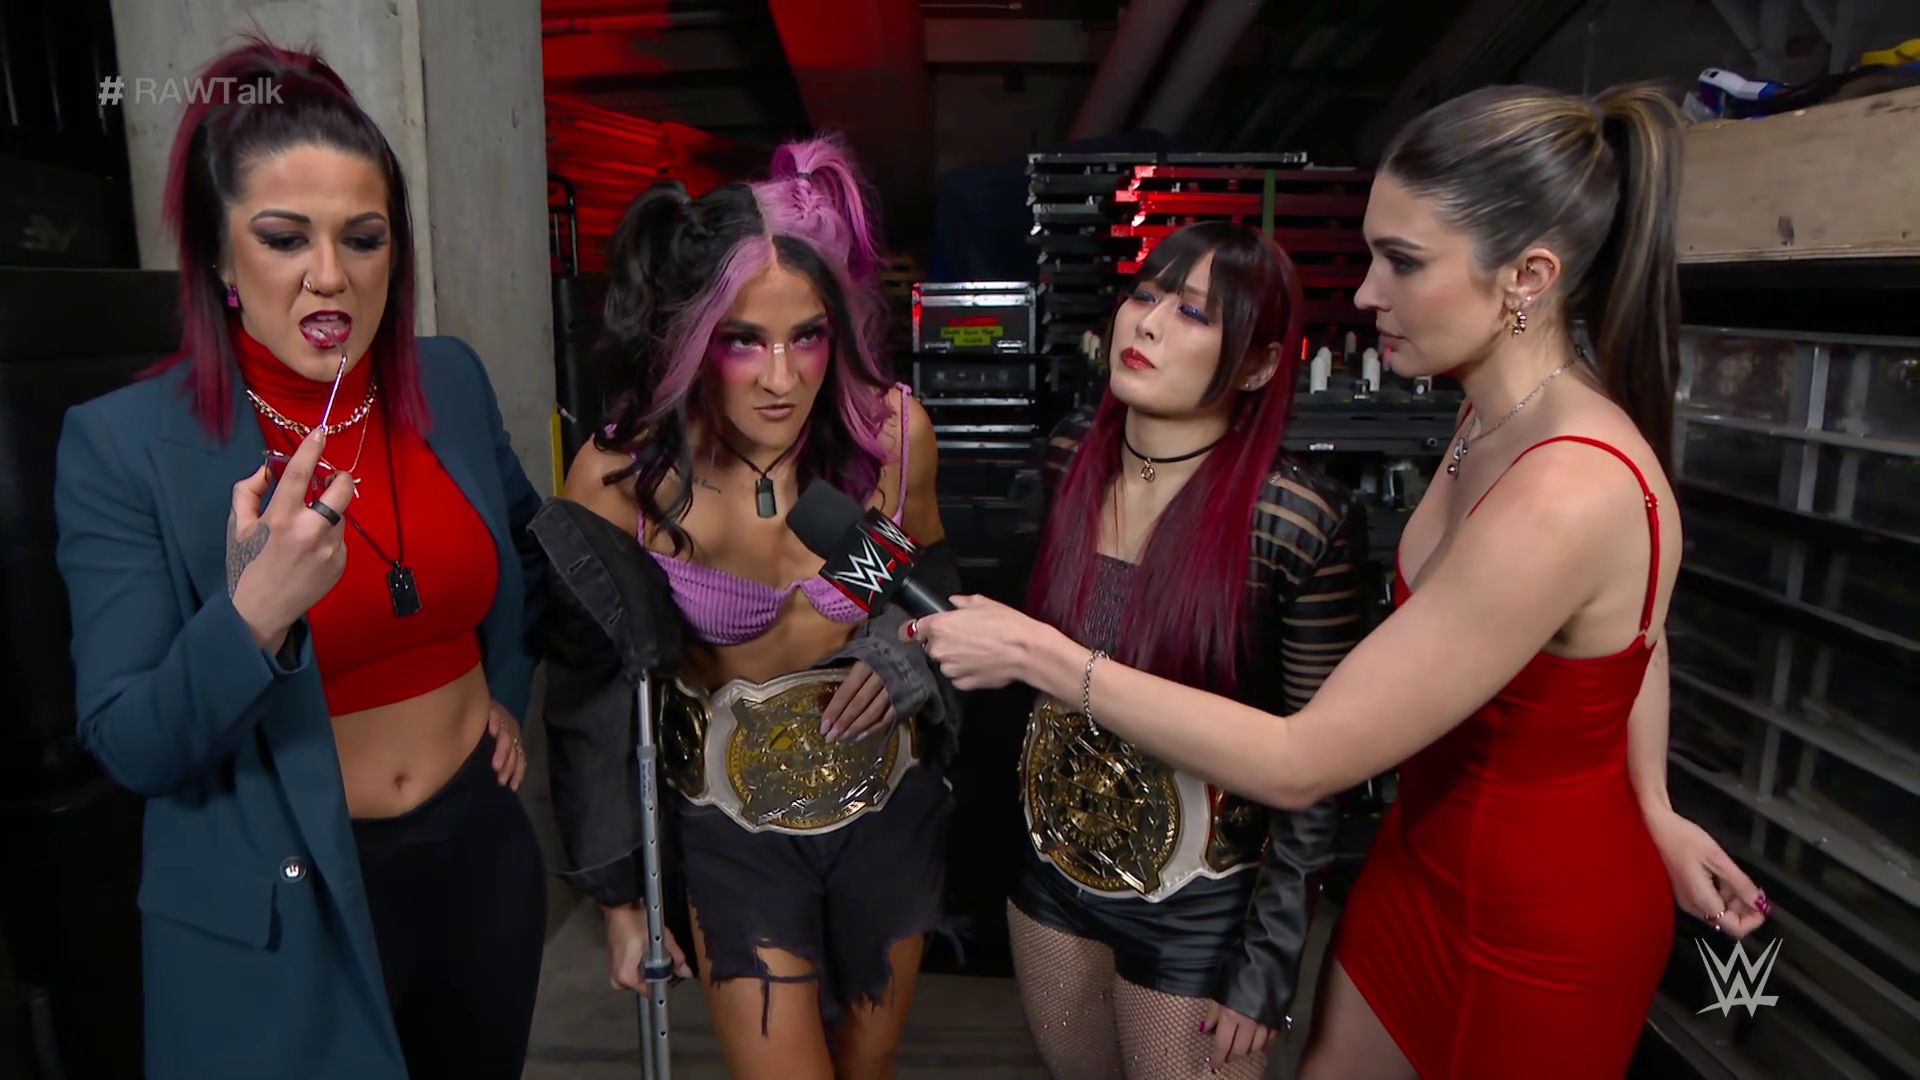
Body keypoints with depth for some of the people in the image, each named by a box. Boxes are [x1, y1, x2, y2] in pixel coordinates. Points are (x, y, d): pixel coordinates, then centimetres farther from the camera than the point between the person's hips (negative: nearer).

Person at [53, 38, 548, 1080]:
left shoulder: (451, 381, -5)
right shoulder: (121, 444, -16)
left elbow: (523, 536, 15)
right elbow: (128, 749, -15)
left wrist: (508, 687, 6)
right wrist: (253, 614, -32)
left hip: (484, 850, 4)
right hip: (282, 913, -4)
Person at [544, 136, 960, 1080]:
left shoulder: (894, 430, -17)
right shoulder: (618, 476, -21)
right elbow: (591, 694, -9)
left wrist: (910, 647, -18)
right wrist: (617, 894, -2)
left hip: (889, 807, 3)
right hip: (732, 831, -2)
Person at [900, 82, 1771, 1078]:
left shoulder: (1564, 499, -35)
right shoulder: (1507, 415, -6)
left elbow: (1299, 764, -33)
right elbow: (1637, 621, 11)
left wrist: (1034, 651, -30)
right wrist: (1652, 809, 10)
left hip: (1539, 923, -8)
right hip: (1430, 852, 8)